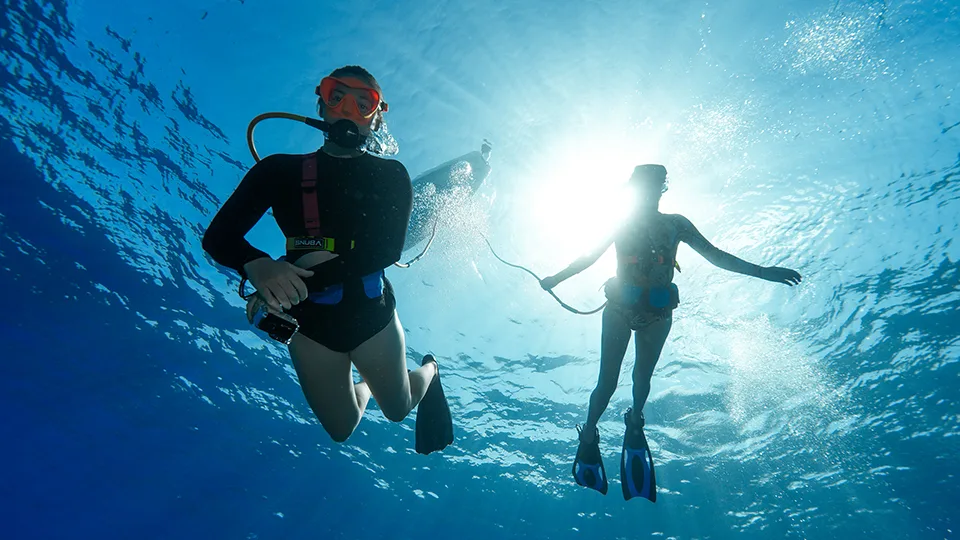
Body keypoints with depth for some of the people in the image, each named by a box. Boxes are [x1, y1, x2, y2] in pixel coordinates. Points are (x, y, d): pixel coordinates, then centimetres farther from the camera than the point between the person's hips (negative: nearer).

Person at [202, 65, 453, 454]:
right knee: (341, 430, 15)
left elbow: (387, 249, -18)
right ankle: (368, 384, 49)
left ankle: (429, 371, 51)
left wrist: (306, 279, -32)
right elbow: (218, 236, -8)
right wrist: (258, 267, -33)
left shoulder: (390, 176, -3)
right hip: (310, 321, 1)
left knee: (398, 409, 17)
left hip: (370, 314, -1)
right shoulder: (282, 170, -1)